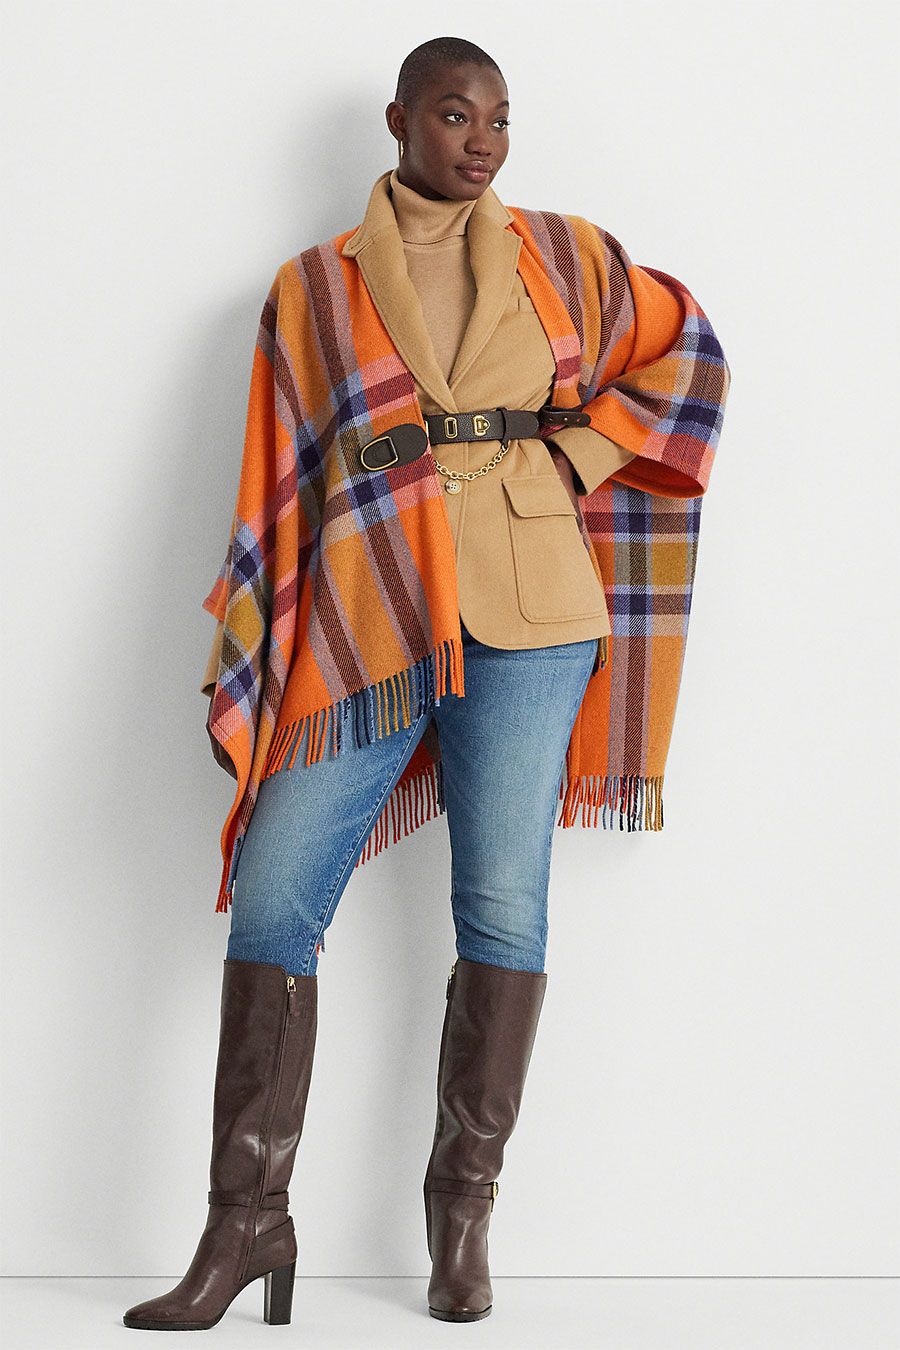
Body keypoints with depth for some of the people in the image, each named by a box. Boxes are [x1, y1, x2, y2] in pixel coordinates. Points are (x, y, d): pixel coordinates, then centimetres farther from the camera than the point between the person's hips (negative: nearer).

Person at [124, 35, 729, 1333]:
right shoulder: (313, 288, 11)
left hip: (522, 607, 0)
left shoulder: (554, 256, 12)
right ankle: (247, 1220, 1)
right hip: (361, 620, 0)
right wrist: (252, 667, 5)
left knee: (503, 901, -2)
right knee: (271, 898, -7)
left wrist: (582, 448, 5)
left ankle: (464, 1212, 9)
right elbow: (281, 483, 10)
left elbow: (687, 349, 20)